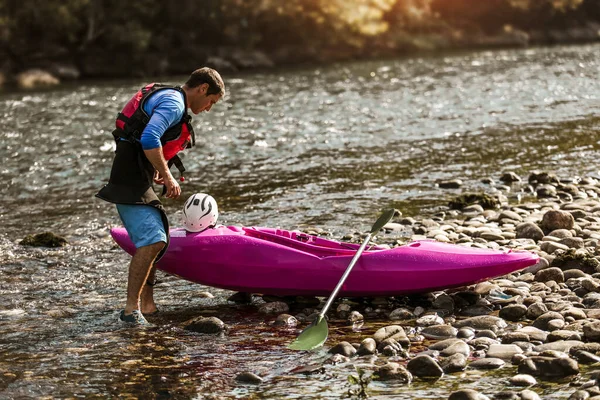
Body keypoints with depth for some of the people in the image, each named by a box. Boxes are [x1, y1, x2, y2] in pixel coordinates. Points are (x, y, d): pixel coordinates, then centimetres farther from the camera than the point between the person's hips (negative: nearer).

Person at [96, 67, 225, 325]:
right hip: (130, 183, -11)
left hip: (137, 182, 11)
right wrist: (167, 176, -20)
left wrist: (155, 171, 15)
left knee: (155, 241, 19)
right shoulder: (174, 103, -13)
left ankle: (147, 304, 25)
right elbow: (149, 139, -27)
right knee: (153, 241, -20)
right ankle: (131, 309, -21)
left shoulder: (166, 98, 21)